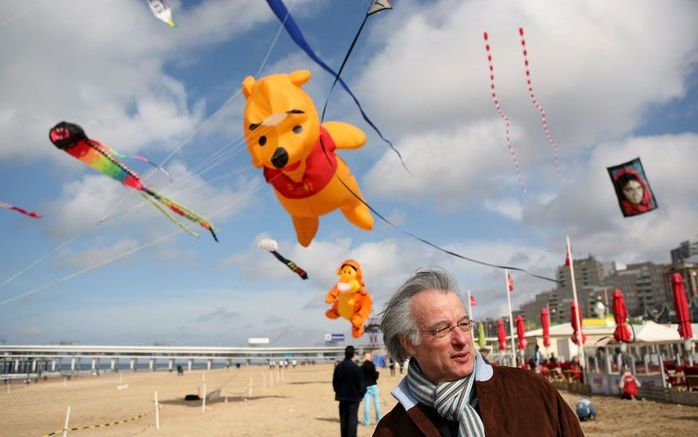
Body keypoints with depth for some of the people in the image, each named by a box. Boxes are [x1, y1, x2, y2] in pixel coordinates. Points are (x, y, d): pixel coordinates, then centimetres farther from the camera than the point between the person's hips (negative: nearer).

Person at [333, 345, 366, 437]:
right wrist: (361, 393, 4)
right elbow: (361, 382, -10)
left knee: (343, 418, 13)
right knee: (353, 418, 0)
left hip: (342, 396, 5)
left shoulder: (338, 367, 2)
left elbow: (334, 381, 10)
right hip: (354, 396, -5)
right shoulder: (355, 367, -15)